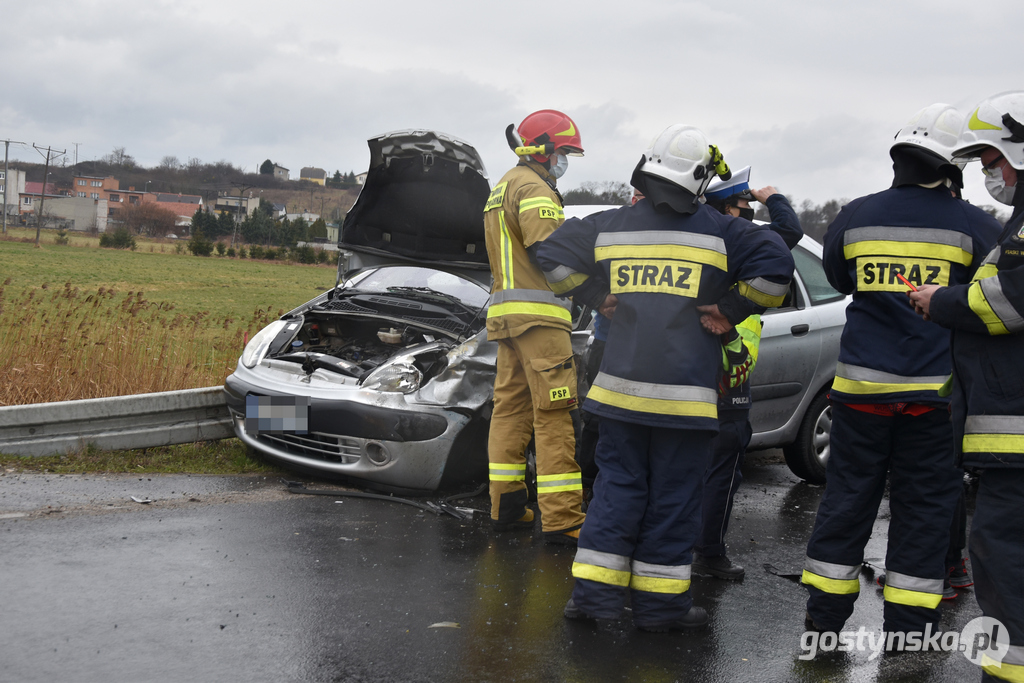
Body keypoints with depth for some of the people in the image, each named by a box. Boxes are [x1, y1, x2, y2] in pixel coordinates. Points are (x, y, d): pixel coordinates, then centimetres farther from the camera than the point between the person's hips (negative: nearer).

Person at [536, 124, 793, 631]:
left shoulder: (610, 227, 5)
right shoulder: (720, 233, -3)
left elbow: (552, 255, 6)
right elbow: (775, 267, -12)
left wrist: (598, 296, 12)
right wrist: (730, 310, -2)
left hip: (620, 387, 3)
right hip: (685, 394, -3)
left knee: (618, 485, 12)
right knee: (673, 496, 6)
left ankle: (594, 590, 12)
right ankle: (659, 603, 13)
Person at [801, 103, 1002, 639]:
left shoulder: (854, 218, 1)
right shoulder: (974, 226, -6)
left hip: (862, 384, 2)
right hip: (936, 390, -2)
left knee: (847, 494, 11)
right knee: (924, 503, 7)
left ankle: (824, 612, 17)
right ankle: (907, 625, 11)